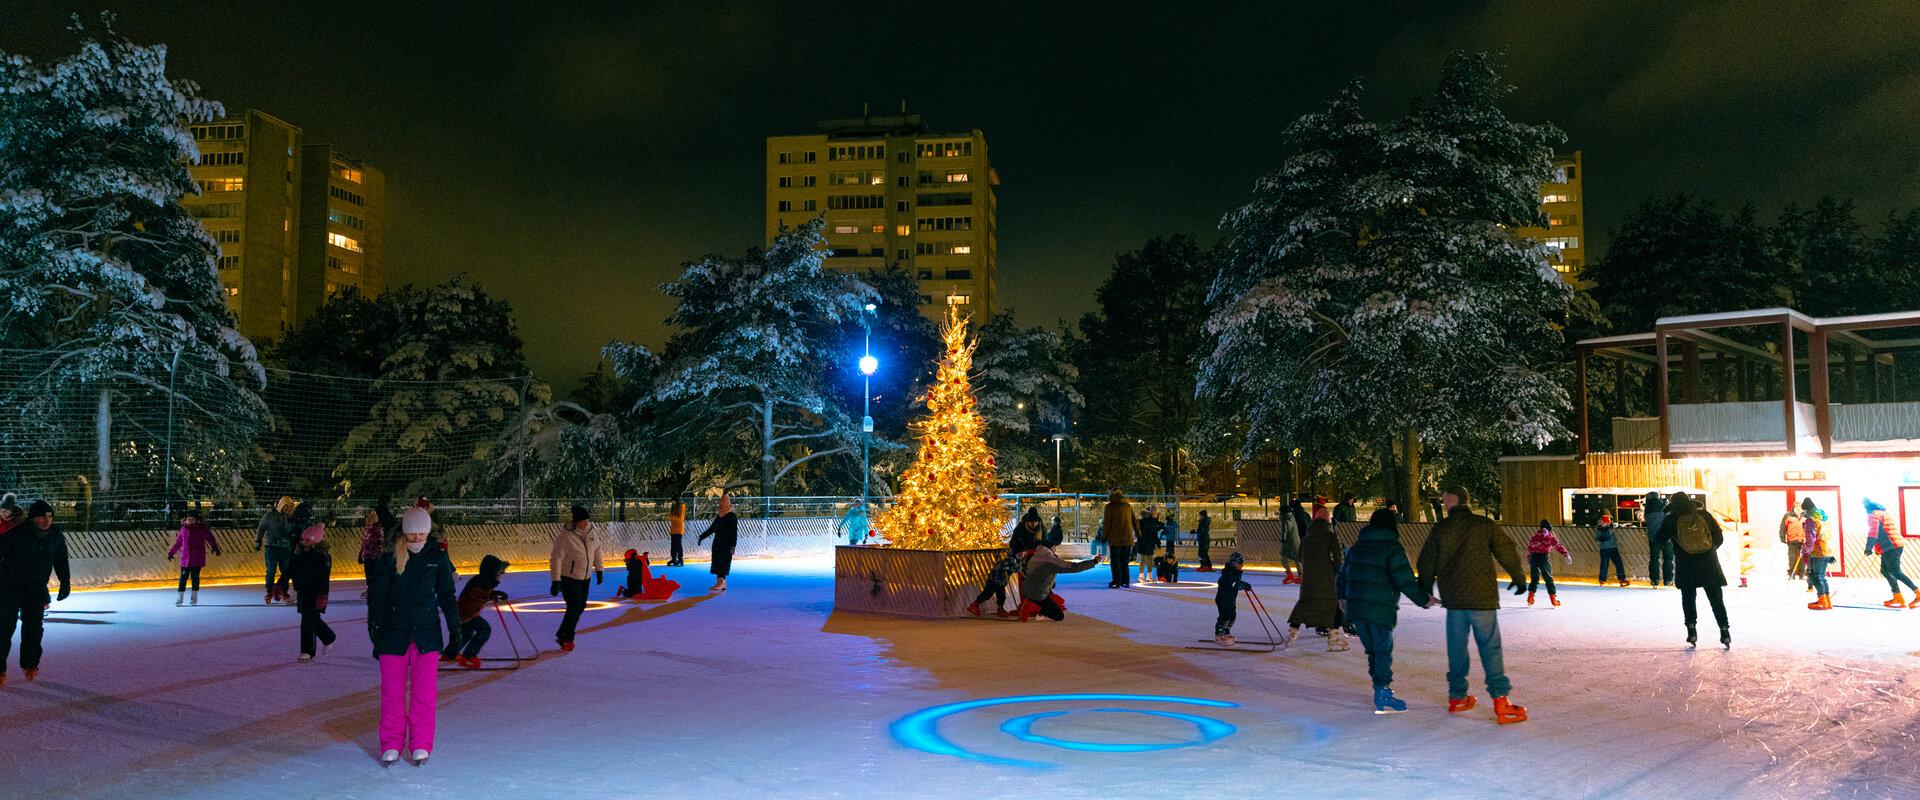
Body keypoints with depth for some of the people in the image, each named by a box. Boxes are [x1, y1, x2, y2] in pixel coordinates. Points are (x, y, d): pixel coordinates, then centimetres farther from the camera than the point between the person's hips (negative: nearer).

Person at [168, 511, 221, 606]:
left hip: (197, 559, -3)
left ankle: (195, 597, 11)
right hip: (185, 558, 3)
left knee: (195, 576, 0)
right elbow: (178, 543, 21)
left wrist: (215, 547, -31)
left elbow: (210, 538, -14)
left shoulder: (201, 529, -2)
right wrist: (171, 553, 28)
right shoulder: (184, 529, 9)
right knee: (183, 577, 2)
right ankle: (180, 596, 10)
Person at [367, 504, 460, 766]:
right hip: (394, 633, 0)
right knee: (392, 691, 4)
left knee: (425, 692, 1)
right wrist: (374, 628, -7)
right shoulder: (389, 558, -2)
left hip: (427, 635, 1)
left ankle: (421, 744, 13)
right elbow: (376, 595, 1)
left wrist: (455, 630, 10)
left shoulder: (437, 558, 2)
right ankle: (391, 745, 18)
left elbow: (447, 596, 10)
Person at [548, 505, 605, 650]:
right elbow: (556, 559, -22)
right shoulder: (565, 536, -23)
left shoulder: (590, 531, -2)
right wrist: (555, 581, -24)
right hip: (568, 577, -7)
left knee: (581, 606, 10)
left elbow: (597, 550, 13)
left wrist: (598, 570, 17)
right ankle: (564, 638, 8)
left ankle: (563, 635, 27)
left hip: (585, 578, 7)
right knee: (574, 607, -11)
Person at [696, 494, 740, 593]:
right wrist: (701, 537, 25)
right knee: (717, 563, 5)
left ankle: (721, 583, -16)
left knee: (722, 564, -13)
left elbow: (734, 533, -14)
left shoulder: (732, 517, -9)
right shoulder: (719, 517, 15)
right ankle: (720, 583, 8)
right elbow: (711, 529, 24)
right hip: (717, 543, 8)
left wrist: (733, 546, -21)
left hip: (726, 545, -8)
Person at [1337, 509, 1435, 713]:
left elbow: (1343, 573, 20)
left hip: (1355, 607, 6)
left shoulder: (1357, 546, 12)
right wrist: (1423, 600, -4)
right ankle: (1382, 698, 3)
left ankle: (1382, 692, 20)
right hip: (1380, 610, -6)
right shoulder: (1393, 549, -8)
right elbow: (1404, 581, -13)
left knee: (1372, 650, 14)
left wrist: (1342, 596, 33)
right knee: (1383, 651, 2)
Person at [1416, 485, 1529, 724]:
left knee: (1457, 648, 14)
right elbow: (1507, 551, 3)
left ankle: (1457, 697, 22)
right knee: (1491, 649, -1)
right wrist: (1518, 578, 21)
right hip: (1482, 597, -2)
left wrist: (1425, 590, 23)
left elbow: (1427, 561, 7)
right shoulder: (1484, 525, -3)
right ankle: (1501, 702, -6)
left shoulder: (1440, 528, 1)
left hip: (1453, 599, 2)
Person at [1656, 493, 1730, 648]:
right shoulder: (1704, 514, 0)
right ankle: (1724, 631, 4)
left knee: (1688, 598, 12)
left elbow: (1660, 539, 3)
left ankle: (1691, 631, 5)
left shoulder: (1671, 520, -5)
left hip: (1686, 567, -1)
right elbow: (1719, 538, 4)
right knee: (1716, 599, 8)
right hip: (1708, 564, 1)